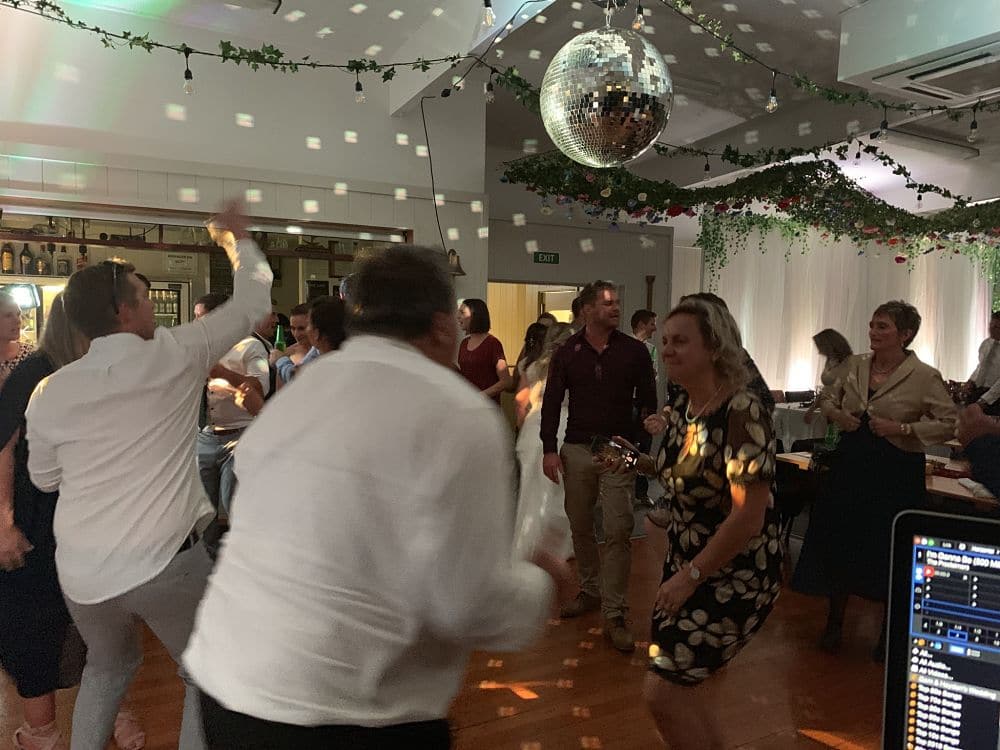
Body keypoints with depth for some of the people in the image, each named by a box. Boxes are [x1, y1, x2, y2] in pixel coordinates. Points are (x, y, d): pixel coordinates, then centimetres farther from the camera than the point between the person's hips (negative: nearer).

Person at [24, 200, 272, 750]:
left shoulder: (51, 391, 1)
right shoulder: (176, 353, -8)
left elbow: (44, 477, 16)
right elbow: (252, 303, 5)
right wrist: (239, 238, 19)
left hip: (81, 569, 5)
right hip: (166, 559, -5)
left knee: (108, 666, 31)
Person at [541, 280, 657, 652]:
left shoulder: (634, 350, 0)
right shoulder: (567, 352, 3)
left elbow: (647, 400, 3)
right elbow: (552, 402, 4)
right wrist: (549, 449, -3)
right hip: (576, 450, 2)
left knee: (618, 531, -6)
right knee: (580, 526, 12)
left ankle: (614, 614, 3)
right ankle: (590, 590, 32)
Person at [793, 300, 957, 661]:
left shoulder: (925, 377, -9)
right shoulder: (854, 365, 4)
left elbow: (948, 424, -8)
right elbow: (826, 398, 17)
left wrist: (901, 428, -18)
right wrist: (836, 414, -4)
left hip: (896, 471, -4)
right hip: (850, 463, 4)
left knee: (889, 549, 6)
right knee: (839, 542, 11)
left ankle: (889, 633, 29)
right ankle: (834, 621, 31)